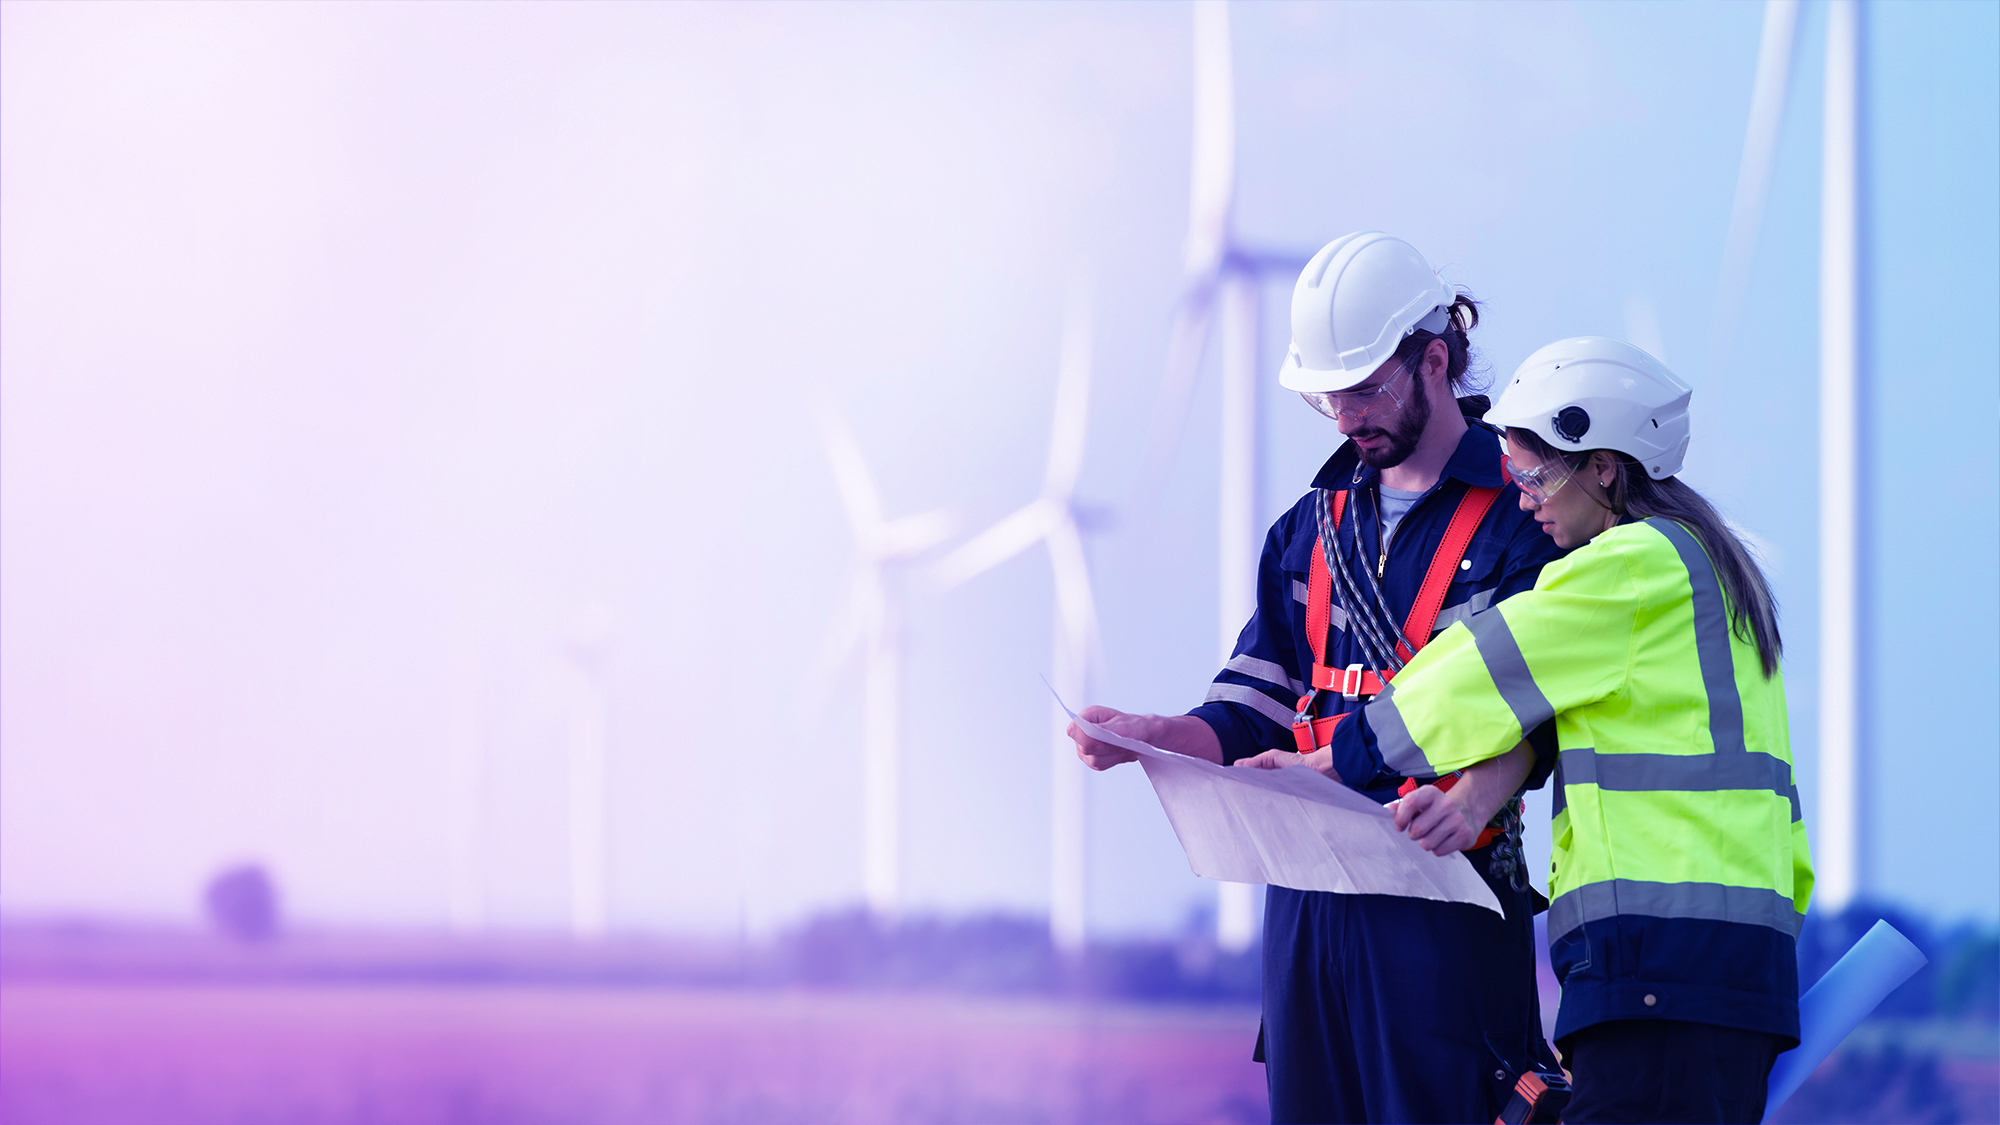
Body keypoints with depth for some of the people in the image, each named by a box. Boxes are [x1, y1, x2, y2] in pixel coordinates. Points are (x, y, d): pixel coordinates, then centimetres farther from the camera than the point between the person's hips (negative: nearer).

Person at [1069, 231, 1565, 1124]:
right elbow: (1257, 717, 15)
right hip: (1307, 899, 6)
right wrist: (1151, 737, -4)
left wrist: (1474, 798, -30)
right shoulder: (1312, 527, 19)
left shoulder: (1519, 515, -2)